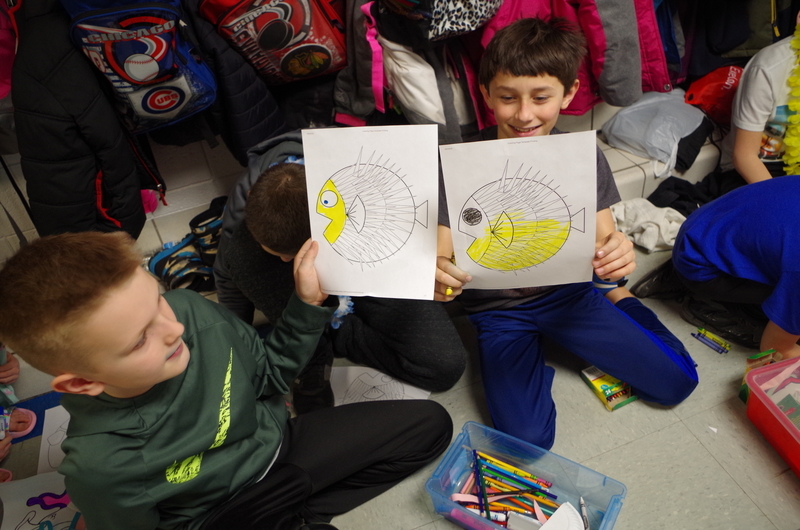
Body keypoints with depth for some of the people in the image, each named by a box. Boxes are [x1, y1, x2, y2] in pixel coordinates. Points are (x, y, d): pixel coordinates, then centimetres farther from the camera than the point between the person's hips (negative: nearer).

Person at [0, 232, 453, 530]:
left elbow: (270, 374, -4)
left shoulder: (191, 309, -20)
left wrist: (308, 304, -18)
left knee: (431, 423, 5)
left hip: (280, 443, 5)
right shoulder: (100, 466, -30)